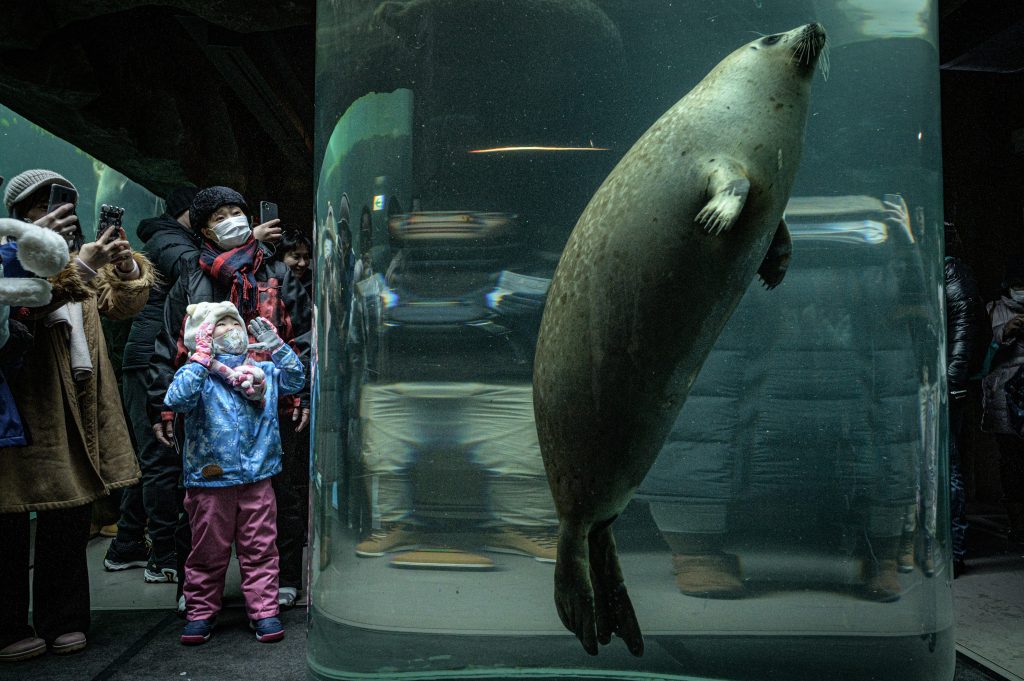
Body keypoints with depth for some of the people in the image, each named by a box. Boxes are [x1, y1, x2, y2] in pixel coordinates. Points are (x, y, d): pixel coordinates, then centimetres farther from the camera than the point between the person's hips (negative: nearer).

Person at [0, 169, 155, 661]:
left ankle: (62, 621, 20)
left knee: (71, 520, 10)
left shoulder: (80, 258, 19)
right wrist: (81, 267, -29)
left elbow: (123, 305, 8)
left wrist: (125, 265, -10)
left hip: (77, 412, 6)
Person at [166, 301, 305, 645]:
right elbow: (175, 400, -21)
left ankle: (264, 610, 17)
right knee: (208, 551, 9)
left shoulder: (263, 371, 9)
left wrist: (276, 347, 0)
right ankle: (200, 612, 24)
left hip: (257, 478, 3)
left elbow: (295, 380, 9)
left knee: (259, 548, 7)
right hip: (210, 480, -3)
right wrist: (202, 359, -22)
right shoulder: (196, 373, -5)